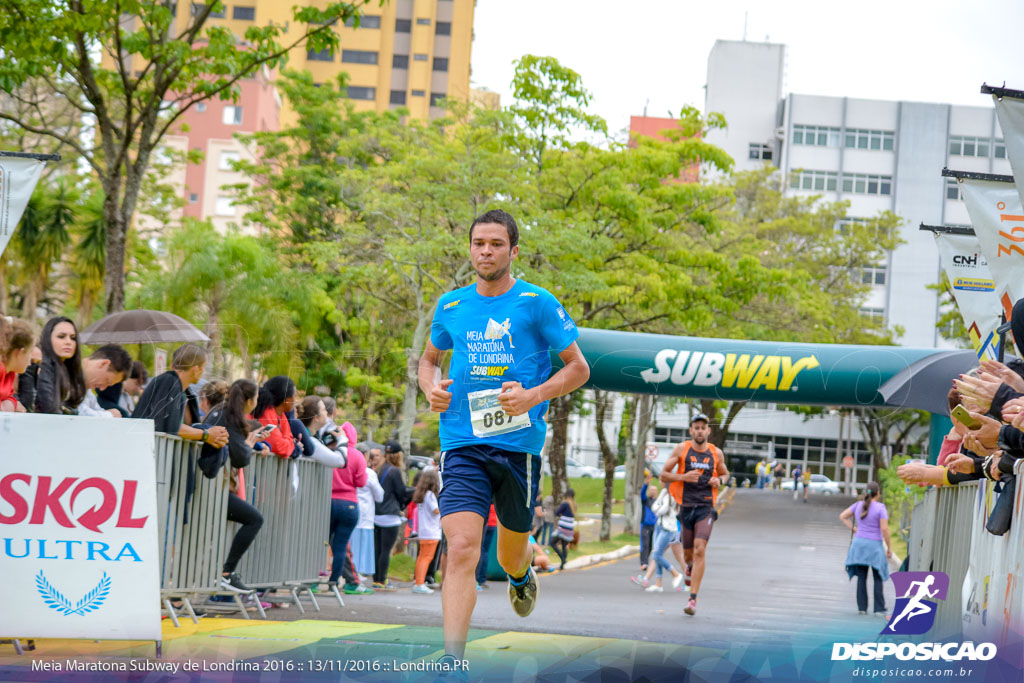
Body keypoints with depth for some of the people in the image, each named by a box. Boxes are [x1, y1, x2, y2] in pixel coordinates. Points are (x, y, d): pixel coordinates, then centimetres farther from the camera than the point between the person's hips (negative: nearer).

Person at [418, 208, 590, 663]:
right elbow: (429, 358, 27)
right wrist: (431, 389, 4)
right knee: (462, 549, -18)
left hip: (519, 442, -1)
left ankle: (521, 577, 54)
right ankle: (452, 663, -22)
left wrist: (534, 396, -13)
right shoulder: (451, 306, 9)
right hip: (462, 444, 1)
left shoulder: (537, 303, -1)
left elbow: (578, 368, 3)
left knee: (511, 555, 15)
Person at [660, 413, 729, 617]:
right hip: (686, 506, 1)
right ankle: (691, 566, 49)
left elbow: (725, 474, 23)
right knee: (688, 553, 9)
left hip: (706, 507, -1)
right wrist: (683, 477, -16)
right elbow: (664, 476, 2)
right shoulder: (681, 449, 1)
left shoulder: (716, 453, 6)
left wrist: (720, 480, -1)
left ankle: (693, 599, -16)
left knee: (699, 550, -16)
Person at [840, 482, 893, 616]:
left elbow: (843, 516, 11)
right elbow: (884, 529, -16)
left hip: (859, 543, 4)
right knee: (878, 578, 5)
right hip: (874, 545, -4)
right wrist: (889, 547, -7)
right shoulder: (880, 508, -12)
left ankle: (862, 607, 5)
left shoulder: (859, 505, 4)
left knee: (861, 577, 7)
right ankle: (879, 609, 1)